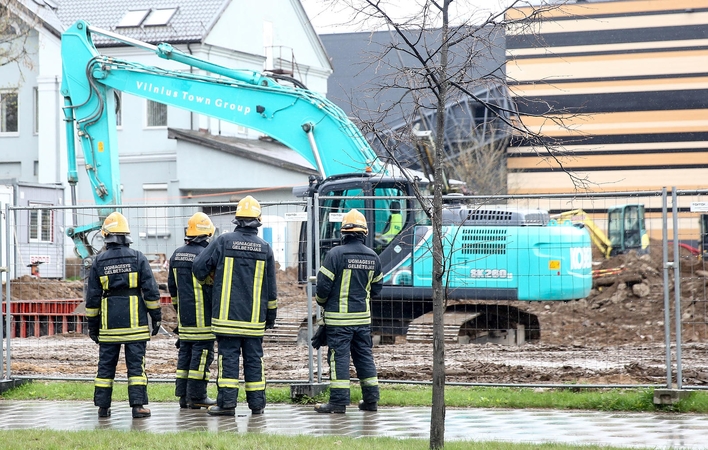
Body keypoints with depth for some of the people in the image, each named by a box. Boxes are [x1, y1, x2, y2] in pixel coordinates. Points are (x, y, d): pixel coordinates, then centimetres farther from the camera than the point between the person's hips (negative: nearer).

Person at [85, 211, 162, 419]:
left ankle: (103, 406, 11)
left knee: (106, 365, 9)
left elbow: (92, 297, 5)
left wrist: (92, 324, 12)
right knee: (136, 364, -1)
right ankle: (138, 405, -6)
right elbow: (151, 291, -3)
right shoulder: (138, 258, -2)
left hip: (109, 324, 1)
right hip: (134, 323, -1)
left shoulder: (99, 262, 2)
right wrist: (156, 316, 5)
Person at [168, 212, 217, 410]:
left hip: (184, 315, 7)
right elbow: (212, 286, -14)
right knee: (202, 352, -4)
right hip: (203, 317, -7)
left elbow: (172, 286, 19)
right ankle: (197, 396, -5)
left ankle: (183, 395, 13)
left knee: (185, 351, 12)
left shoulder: (177, 255, 11)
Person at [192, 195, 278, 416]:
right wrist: (271, 313, 17)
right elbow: (270, 286, 8)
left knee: (228, 356, 0)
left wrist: (209, 279, 19)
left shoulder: (223, 241, -6)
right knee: (254, 358, 7)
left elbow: (199, 267, -3)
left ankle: (227, 402, -4)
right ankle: (257, 403, 10)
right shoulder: (264, 248, 2)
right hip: (254, 316, 2)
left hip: (227, 314, -2)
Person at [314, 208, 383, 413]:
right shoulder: (372, 257, 5)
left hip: (339, 317, -5)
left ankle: (339, 401, -4)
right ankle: (371, 399, 15)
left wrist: (321, 301, 8)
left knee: (339, 356, -3)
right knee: (364, 356, 13)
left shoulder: (336, 254, -13)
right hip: (363, 316, 5)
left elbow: (323, 284, -11)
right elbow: (376, 287, 14)